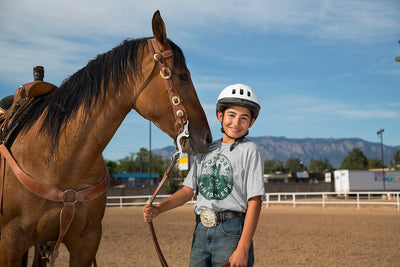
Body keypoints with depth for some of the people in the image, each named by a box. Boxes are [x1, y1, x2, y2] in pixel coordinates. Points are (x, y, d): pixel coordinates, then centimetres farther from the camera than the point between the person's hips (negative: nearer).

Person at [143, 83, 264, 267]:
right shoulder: (206, 150, 13)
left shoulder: (249, 150, -4)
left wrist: (243, 249, -16)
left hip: (231, 231, -5)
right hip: (201, 231, 5)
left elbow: (254, 202, -10)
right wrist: (158, 209, -2)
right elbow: (188, 190, 14)